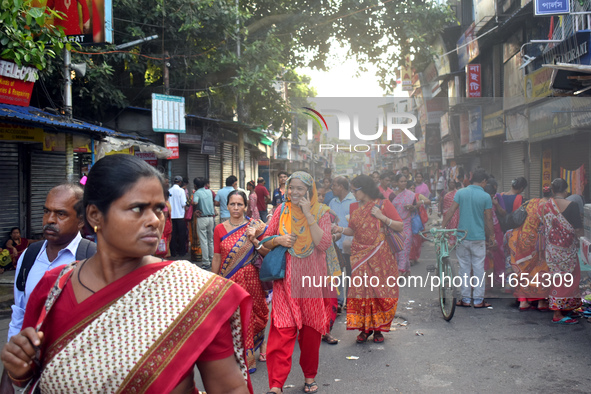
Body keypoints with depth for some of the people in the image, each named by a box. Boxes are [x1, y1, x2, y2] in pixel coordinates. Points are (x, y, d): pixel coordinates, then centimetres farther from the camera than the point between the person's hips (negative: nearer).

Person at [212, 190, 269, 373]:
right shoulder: (219, 229, 3)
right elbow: (217, 258, 6)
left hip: (251, 279, -1)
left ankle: (248, 359, 21)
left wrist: (254, 241, -16)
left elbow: (268, 253, 0)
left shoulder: (256, 226, -1)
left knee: (250, 316, 3)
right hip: (229, 281, 1)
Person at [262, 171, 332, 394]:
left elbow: (324, 243, -14)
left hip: (312, 279, 0)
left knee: (311, 330, 9)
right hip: (286, 281, 0)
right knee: (282, 330, -7)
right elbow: (265, 241, 9)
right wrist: (278, 240, -12)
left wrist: (308, 215, -16)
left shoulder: (321, 212, 0)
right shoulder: (282, 211, 3)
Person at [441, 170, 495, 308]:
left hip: (462, 236, 2)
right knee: (478, 268, 6)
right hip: (478, 237, -2)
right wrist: (491, 237, 9)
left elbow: (450, 211, -3)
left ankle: (466, 299, 14)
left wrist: (442, 227, 2)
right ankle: (478, 300, 10)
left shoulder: (461, 193, 0)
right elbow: (488, 219, -3)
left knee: (464, 268, 9)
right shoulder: (485, 196, -6)